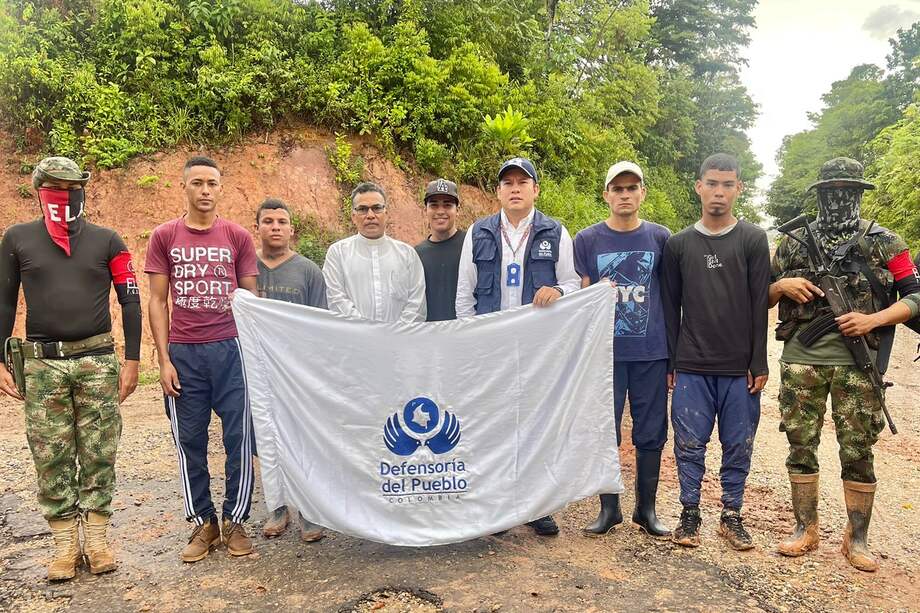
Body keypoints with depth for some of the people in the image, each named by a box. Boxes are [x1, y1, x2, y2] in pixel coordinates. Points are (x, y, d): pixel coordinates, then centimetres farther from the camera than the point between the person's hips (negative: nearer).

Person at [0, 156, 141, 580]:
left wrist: (132, 361, 0)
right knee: (51, 457, 5)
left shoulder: (106, 240, 4)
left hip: (98, 361, 0)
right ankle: (65, 544, 16)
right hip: (41, 363, 1)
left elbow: (130, 301, 4)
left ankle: (97, 537, 15)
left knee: (99, 454, 3)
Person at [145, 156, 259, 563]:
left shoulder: (238, 237, 5)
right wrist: (164, 359, -2)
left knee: (239, 438, 2)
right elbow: (157, 301, 5)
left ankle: (235, 521, 18)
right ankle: (202, 522, 22)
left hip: (231, 349, 0)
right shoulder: (164, 236, 6)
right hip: (183, 353, 1)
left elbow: (251, 297, 8)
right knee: (189, 441, 7)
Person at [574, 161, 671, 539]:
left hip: (651, 352, 1)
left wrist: (673, 351, 7)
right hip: (604, 352, 0)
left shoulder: (660, 238, 6)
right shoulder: (587, 240, 4)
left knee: (651, 433, 7)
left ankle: (646, 509, 23)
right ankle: (609, 508, 21)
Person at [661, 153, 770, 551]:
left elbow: (759, 305, 0)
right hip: (691, 368, 1)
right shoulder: (678, 244, 7)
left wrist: (759, 363, -4)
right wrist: (670, 363, 4)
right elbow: (670, 308, 8)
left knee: (738, 447, 8)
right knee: (689, 445, 5)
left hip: (740, 369, 0)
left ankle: (732, 515, 23)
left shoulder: (753, 240, 3)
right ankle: (690, 514, 19)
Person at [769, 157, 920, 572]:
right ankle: (806, 529, 22)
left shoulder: (883, 242, 5)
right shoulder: (793, 243, 9)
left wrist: (874, 320, -12)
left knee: (857, 452, 5)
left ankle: (857, 538, 21)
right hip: (800, 362, 2)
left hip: (856, 365, -1)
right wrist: (783, 286, -7)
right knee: (801, 447, 7)